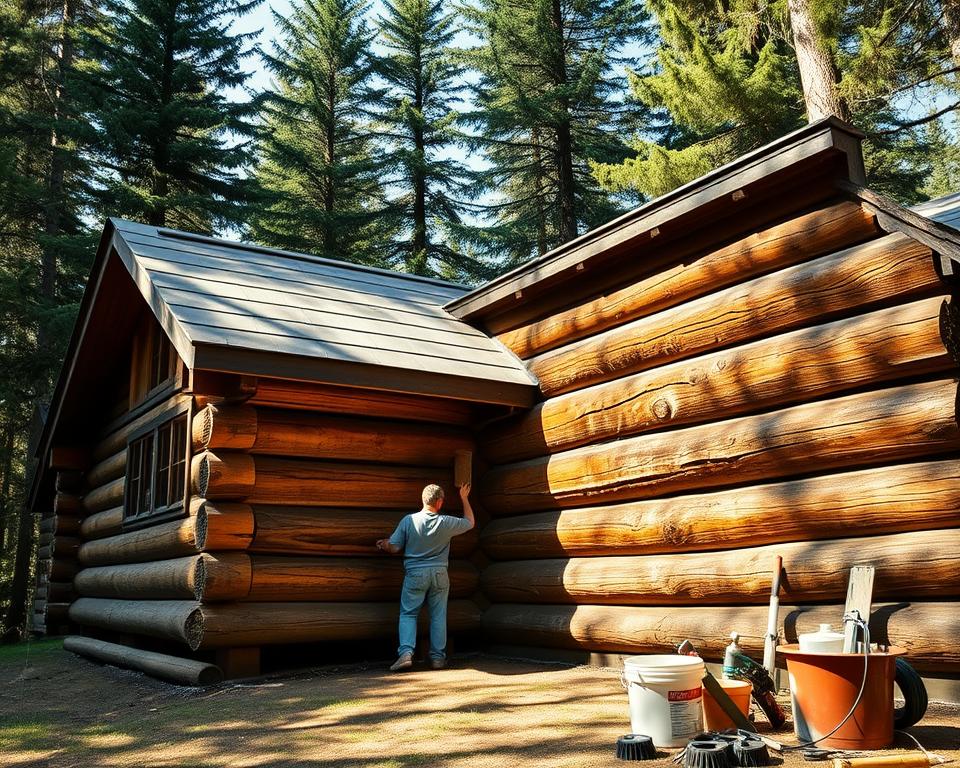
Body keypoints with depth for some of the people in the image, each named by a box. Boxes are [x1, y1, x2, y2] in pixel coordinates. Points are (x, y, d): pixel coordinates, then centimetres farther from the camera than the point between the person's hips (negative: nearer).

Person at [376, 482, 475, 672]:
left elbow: (394, 548, -4)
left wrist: (383, 544, 18)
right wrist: (464, 498, 24)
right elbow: (469, 522, 13)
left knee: (408, 614, 5)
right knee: (438, 615, 10)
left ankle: (406, 652, -10)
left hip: (415, 573, -1)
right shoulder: (446, 522, -6)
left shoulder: (408, 520, -8)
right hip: (439, 573, 1)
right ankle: (438, 657, 13)